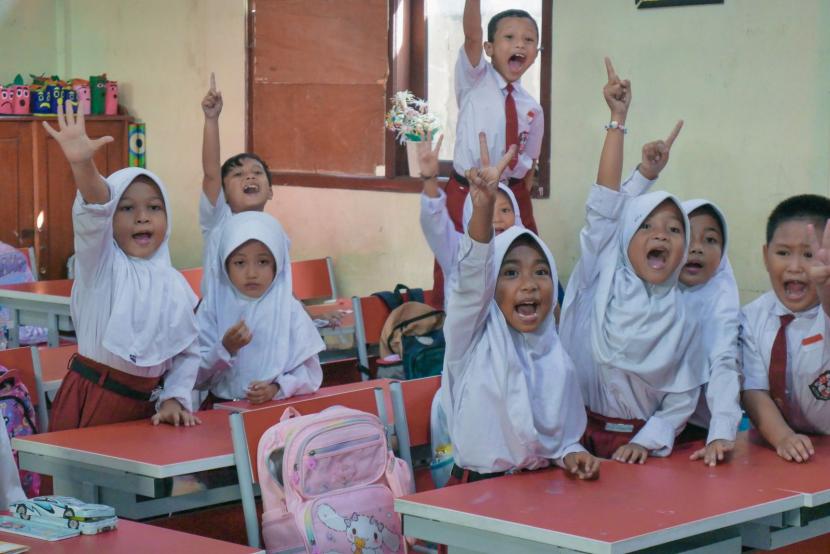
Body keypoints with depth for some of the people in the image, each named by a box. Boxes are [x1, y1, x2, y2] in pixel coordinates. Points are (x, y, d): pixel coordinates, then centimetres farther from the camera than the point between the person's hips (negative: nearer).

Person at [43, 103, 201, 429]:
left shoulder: (175, 286, 7)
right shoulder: (101, 262, -4)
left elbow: (188, 352, 11)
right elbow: (94, 212, -23)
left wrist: (174, 400, -3)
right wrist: (82, 165, -41)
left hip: (144, 403, 3)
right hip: (89, 399, -3)